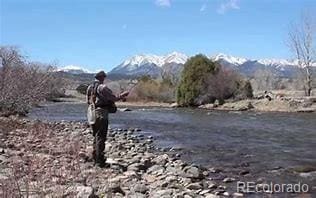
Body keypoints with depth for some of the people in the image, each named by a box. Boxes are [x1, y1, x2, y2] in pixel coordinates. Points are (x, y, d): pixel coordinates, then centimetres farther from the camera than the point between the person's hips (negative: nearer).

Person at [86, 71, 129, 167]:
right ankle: (99, 161, 1)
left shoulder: (89, 88, 9)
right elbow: (114, 98, -12)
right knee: (101, 137, -2)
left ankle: (95, 158, 24)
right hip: (101, 114, -8)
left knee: (96, 136, 18)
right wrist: (122, 95, 4)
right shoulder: (102, 87, -14)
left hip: (92, 114, 8)